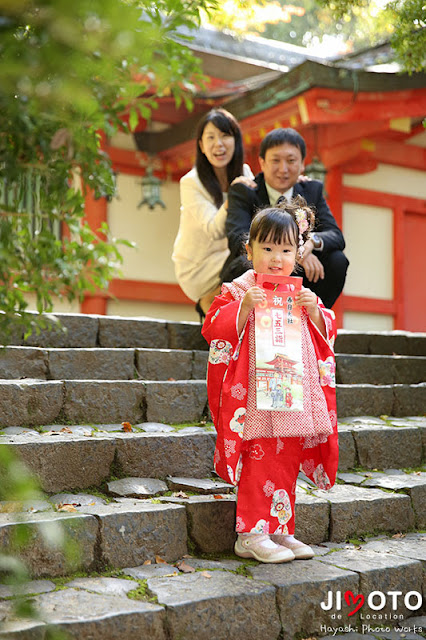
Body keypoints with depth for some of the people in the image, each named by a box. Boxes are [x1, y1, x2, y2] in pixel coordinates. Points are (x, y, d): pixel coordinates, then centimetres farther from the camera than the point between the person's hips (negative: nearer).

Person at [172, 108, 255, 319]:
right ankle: (208, 301, -5)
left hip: (228, 258, 6)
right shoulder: (191, 183, -15)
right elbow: (215, 230, -23)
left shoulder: (244, 173, 2)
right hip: (196, 268, -6)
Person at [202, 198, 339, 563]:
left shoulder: (300, 294, 13)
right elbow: (215, 329, -11)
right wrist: (244, 307, -23)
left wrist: (314, 311, -5)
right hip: (256, 396, -6)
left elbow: (327, 333, 14)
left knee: (287, 462, 11)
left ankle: (280, 530, 23)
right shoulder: (239, 291, -3)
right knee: (259, 461, -6)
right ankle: (251, 535, 4)